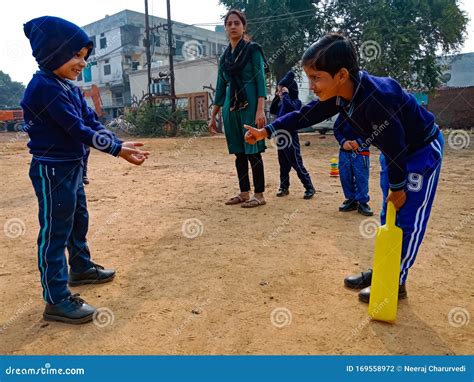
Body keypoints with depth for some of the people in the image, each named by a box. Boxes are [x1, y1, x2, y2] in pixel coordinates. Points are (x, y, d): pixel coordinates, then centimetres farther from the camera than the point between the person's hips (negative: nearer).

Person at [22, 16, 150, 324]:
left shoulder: (70, 88, 10)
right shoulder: (44, 87, -19)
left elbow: (93, 123, 5)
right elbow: (78, 130, -24)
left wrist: (121, 145, -9)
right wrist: (118, 149, -22)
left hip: (72, 167, 10)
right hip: (52, 171, -10)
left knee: (78, 221, 22)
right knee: (55, 232, -2)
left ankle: (81, 268, 43)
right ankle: (57, 300, 9)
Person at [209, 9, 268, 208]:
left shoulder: (253, 50, -1)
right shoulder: (224, 56, 15)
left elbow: (260, 80, -9)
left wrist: (260, 110, -20)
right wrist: (213, 116, 16)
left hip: (250, 106, -6)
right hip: (231, 108, 6)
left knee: (252, 151, -6)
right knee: (239, 152, 8)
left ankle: (259, 195, 2)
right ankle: (244, 193, 16)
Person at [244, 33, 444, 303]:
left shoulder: (376, 98, -37)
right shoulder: (340, 94, -13)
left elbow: (395, 147, -29)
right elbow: (305, 115, -4)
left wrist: (397, 188, -17)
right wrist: (267, 131, -10)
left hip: (422, 150, -8)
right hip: (395, 151, 8)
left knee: (410, 220, 0)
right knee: (388, 216, 14)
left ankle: (396, 282, 13)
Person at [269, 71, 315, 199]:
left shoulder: (296, 102, -11)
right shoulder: (282, 103, 12)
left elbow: (290, 108, -31)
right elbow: (273, 110, 20)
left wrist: (285, 95, -21)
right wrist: (276, 98, 10)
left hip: (291, 138, -8)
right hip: (281, 138, 8)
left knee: (297, 165, -5)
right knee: (283, 165, 14)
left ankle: (309, 188, 3)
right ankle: (284, 187, 23)